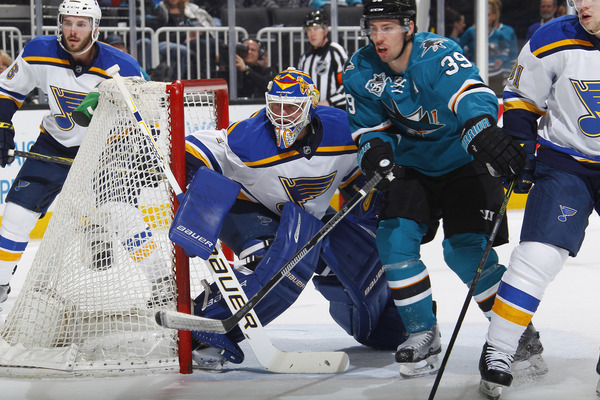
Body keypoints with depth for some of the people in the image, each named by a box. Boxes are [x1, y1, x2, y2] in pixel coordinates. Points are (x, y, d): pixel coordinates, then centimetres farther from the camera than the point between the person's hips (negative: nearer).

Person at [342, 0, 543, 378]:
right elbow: (371, 126, 0)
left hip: (466, 163, -5)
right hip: (414, 167, 5)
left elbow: (472, 95, -44)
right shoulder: (361, 72, -9)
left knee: (465, 249, -15)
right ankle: (423, 333, 1)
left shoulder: (438, 54, -27)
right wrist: (375, 146, -24)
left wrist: (481, 130, -65)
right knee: (394, 239, -13)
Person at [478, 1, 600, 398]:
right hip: (564, 164, -1)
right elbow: (521, 99, 1)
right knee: (538, 256, -13)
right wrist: (519, 150, -7)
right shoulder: (553, 41, -11)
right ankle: (497, 351, -3)